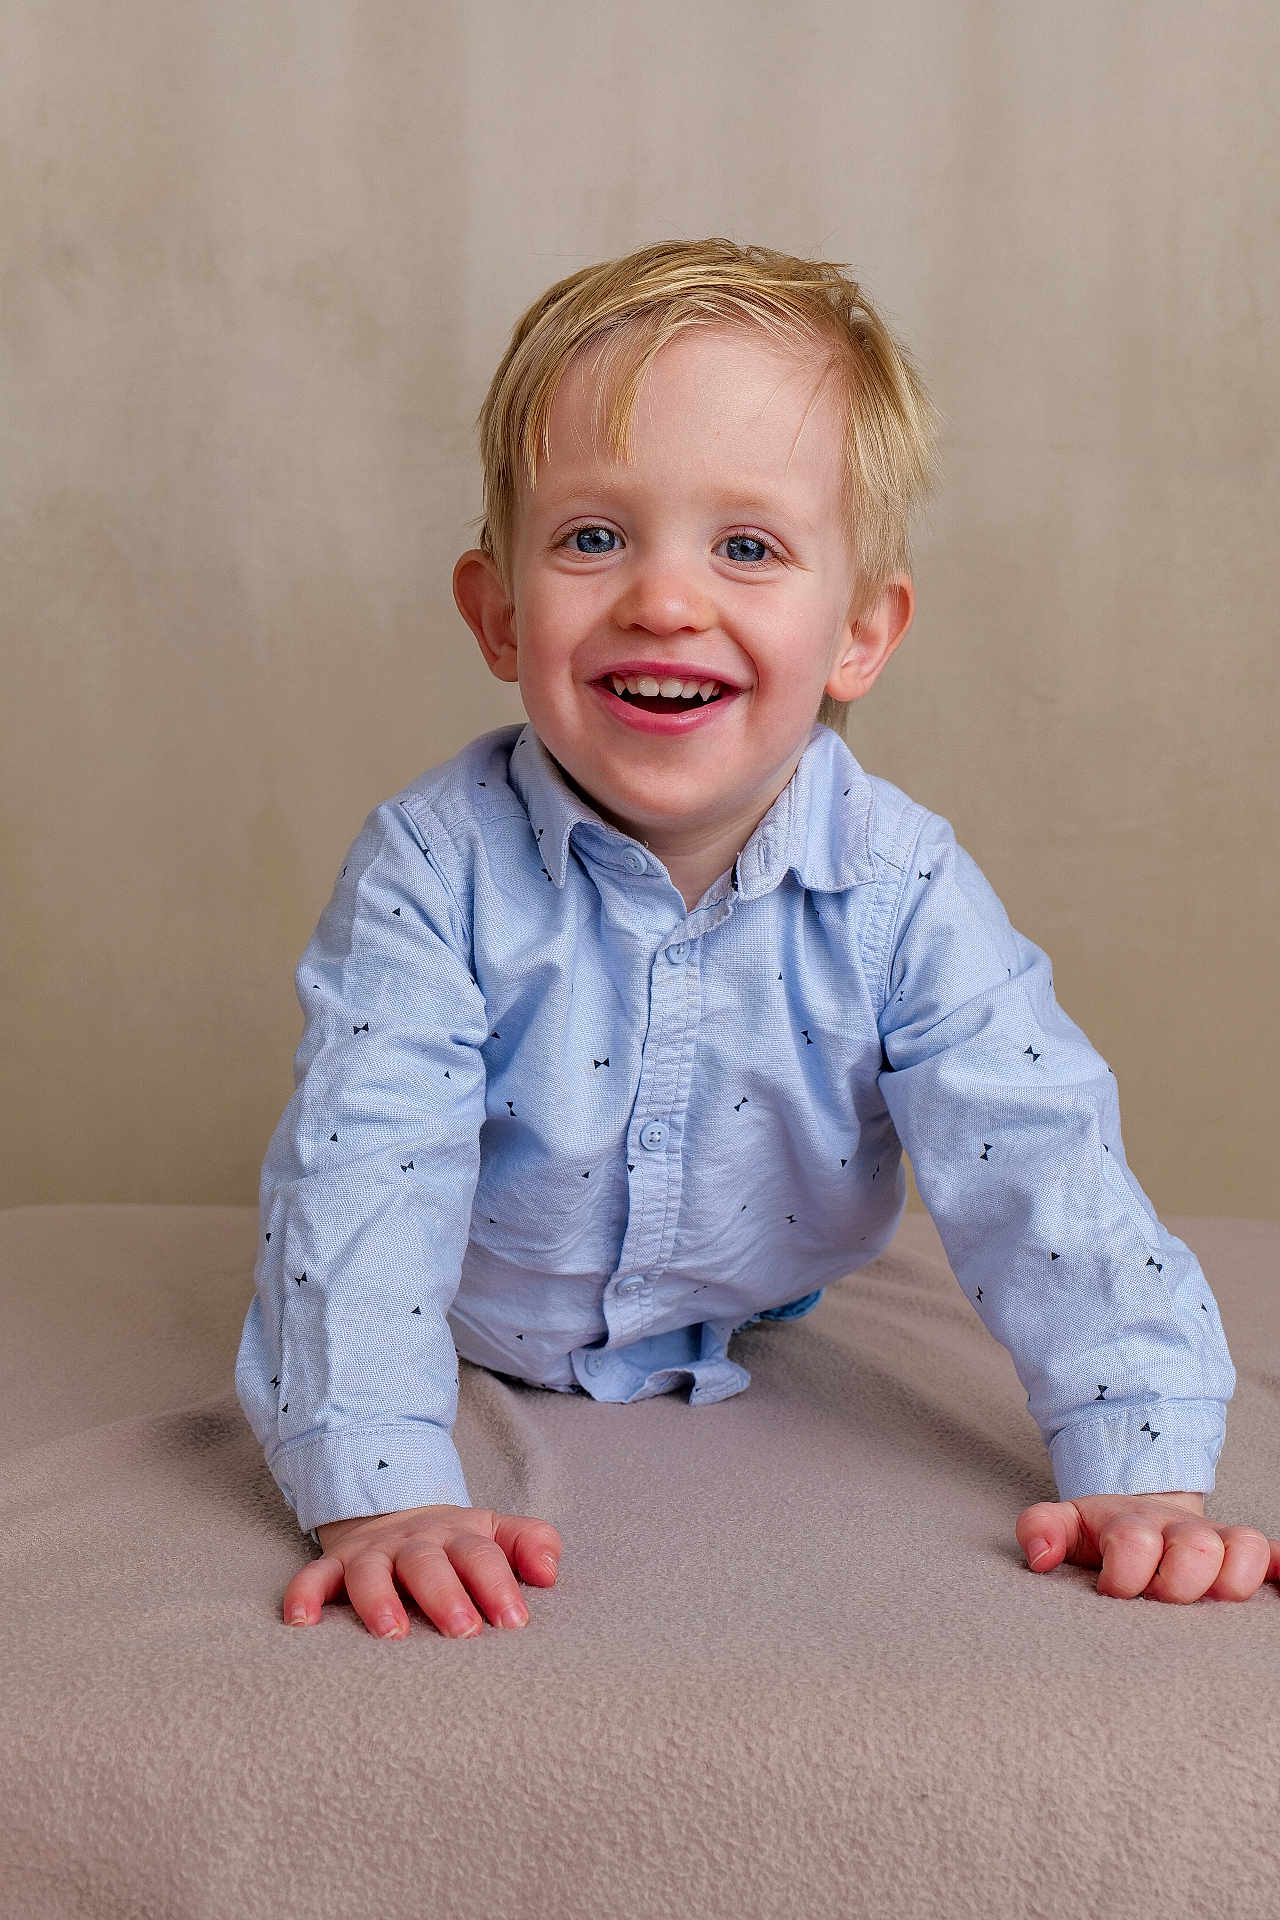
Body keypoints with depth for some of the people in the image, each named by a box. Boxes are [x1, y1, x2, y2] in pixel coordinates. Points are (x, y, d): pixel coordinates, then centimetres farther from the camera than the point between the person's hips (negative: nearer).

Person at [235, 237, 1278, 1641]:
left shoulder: (903, 892, -24)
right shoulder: (435, 868, -28)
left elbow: (1043, 1173, -25)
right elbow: (359, 1177, -32)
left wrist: (1140, 1479, -35)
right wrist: (381, 1498, -43)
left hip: (754, 1373, 2)